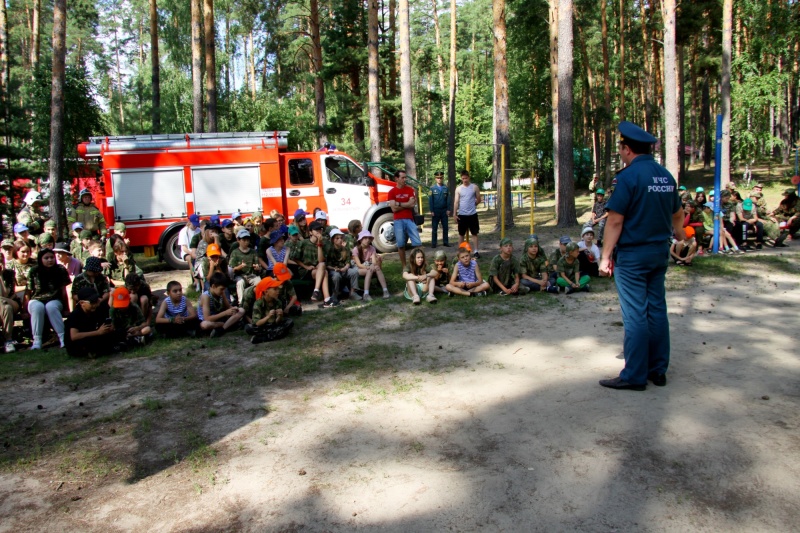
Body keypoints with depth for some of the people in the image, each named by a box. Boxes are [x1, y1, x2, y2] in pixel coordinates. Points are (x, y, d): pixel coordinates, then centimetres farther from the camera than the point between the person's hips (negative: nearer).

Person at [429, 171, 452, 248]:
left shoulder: (446, 188, -2)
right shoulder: (432, 188, -4)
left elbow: (448, 199, 1)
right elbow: (430, 200, -3)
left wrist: (448, 210, -4)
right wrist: (432, 211, -7)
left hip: (444, 210, 1)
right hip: (435, 211, -1)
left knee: (445, 227, 8)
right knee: (434, 228, 5)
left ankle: (445, 242, 17)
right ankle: (433, 243, 10)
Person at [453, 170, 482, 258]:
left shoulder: (475, 187, -1)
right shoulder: (458, 189, 0)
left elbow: (479, 200, 6)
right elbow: (456, 202, -2)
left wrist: (472, 205, 10)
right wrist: (455, 214, -6)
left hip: (473, 214, -1)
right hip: (462, 215, 1)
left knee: (474, 233, 2)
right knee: (461, 234, 10)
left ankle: (475, 251, 6)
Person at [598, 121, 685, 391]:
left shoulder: (628, 176, -15)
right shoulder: (666, 175, 8)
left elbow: (615, 220, -19)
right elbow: (677, 214, 21)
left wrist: (605, 256, -12)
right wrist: (678, 234, 41)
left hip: (633, 255, -7)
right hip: (660, 252, 7)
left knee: (635, 315, -2)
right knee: (657, 310, 13)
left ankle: (634, 376, 5)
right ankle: (658, 370, 22)